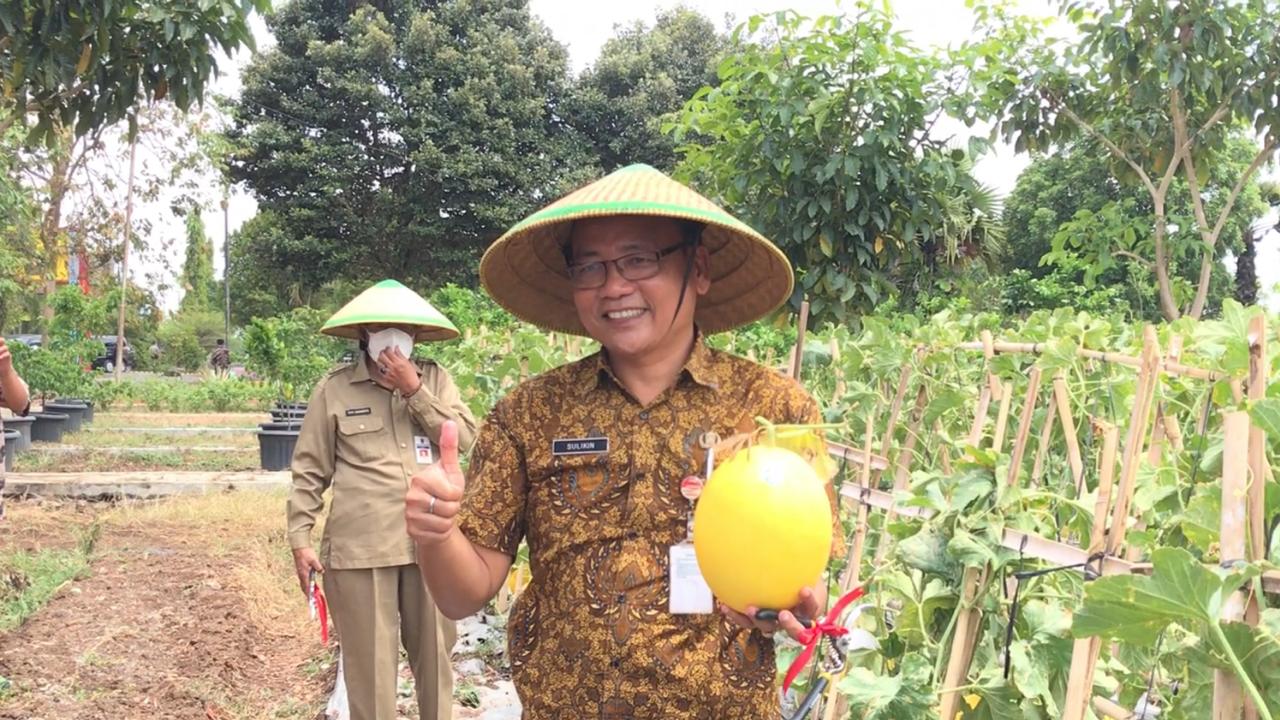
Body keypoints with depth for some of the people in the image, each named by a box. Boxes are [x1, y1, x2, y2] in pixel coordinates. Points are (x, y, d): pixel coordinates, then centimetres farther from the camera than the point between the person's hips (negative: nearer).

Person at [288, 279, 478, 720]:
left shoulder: (434, 379, 8)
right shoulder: (334, 389, 2)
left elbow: (465, 437, -5)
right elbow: (310, 472, 3)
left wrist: (415, 391, -10)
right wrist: (300, 540, -2)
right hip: (360, 547, -2)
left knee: (435, 654, 14)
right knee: (370, 662, 5)